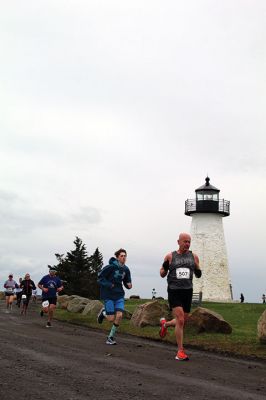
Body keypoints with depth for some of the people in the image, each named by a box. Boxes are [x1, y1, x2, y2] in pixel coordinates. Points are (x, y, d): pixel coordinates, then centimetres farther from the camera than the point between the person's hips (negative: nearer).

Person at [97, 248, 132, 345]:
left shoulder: (126, 269, 3)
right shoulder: (111, 267, -14)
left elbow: (126, 282, 15)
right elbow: (100, 277, -10)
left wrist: (129, 285, -7)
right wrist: (109, 285, -18)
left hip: (119, 295, 5)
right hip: (108, 295, -5)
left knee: (119, 316, -10)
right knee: (111, 319, -6)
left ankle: (111, 337, 9)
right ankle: (103, 313, 30)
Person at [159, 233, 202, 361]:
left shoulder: (194, 256, 6)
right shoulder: (170, 256, 1)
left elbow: (198, 275, 15)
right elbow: (162, 274, 10)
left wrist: (198, 271, -8)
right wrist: (164, 268, -12)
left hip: (187, 291, 4)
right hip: (174, 291, -4)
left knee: (182, 321, 13)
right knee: (180, 320, -16)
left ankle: (165, 323, 45)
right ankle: (180, 351, -6)